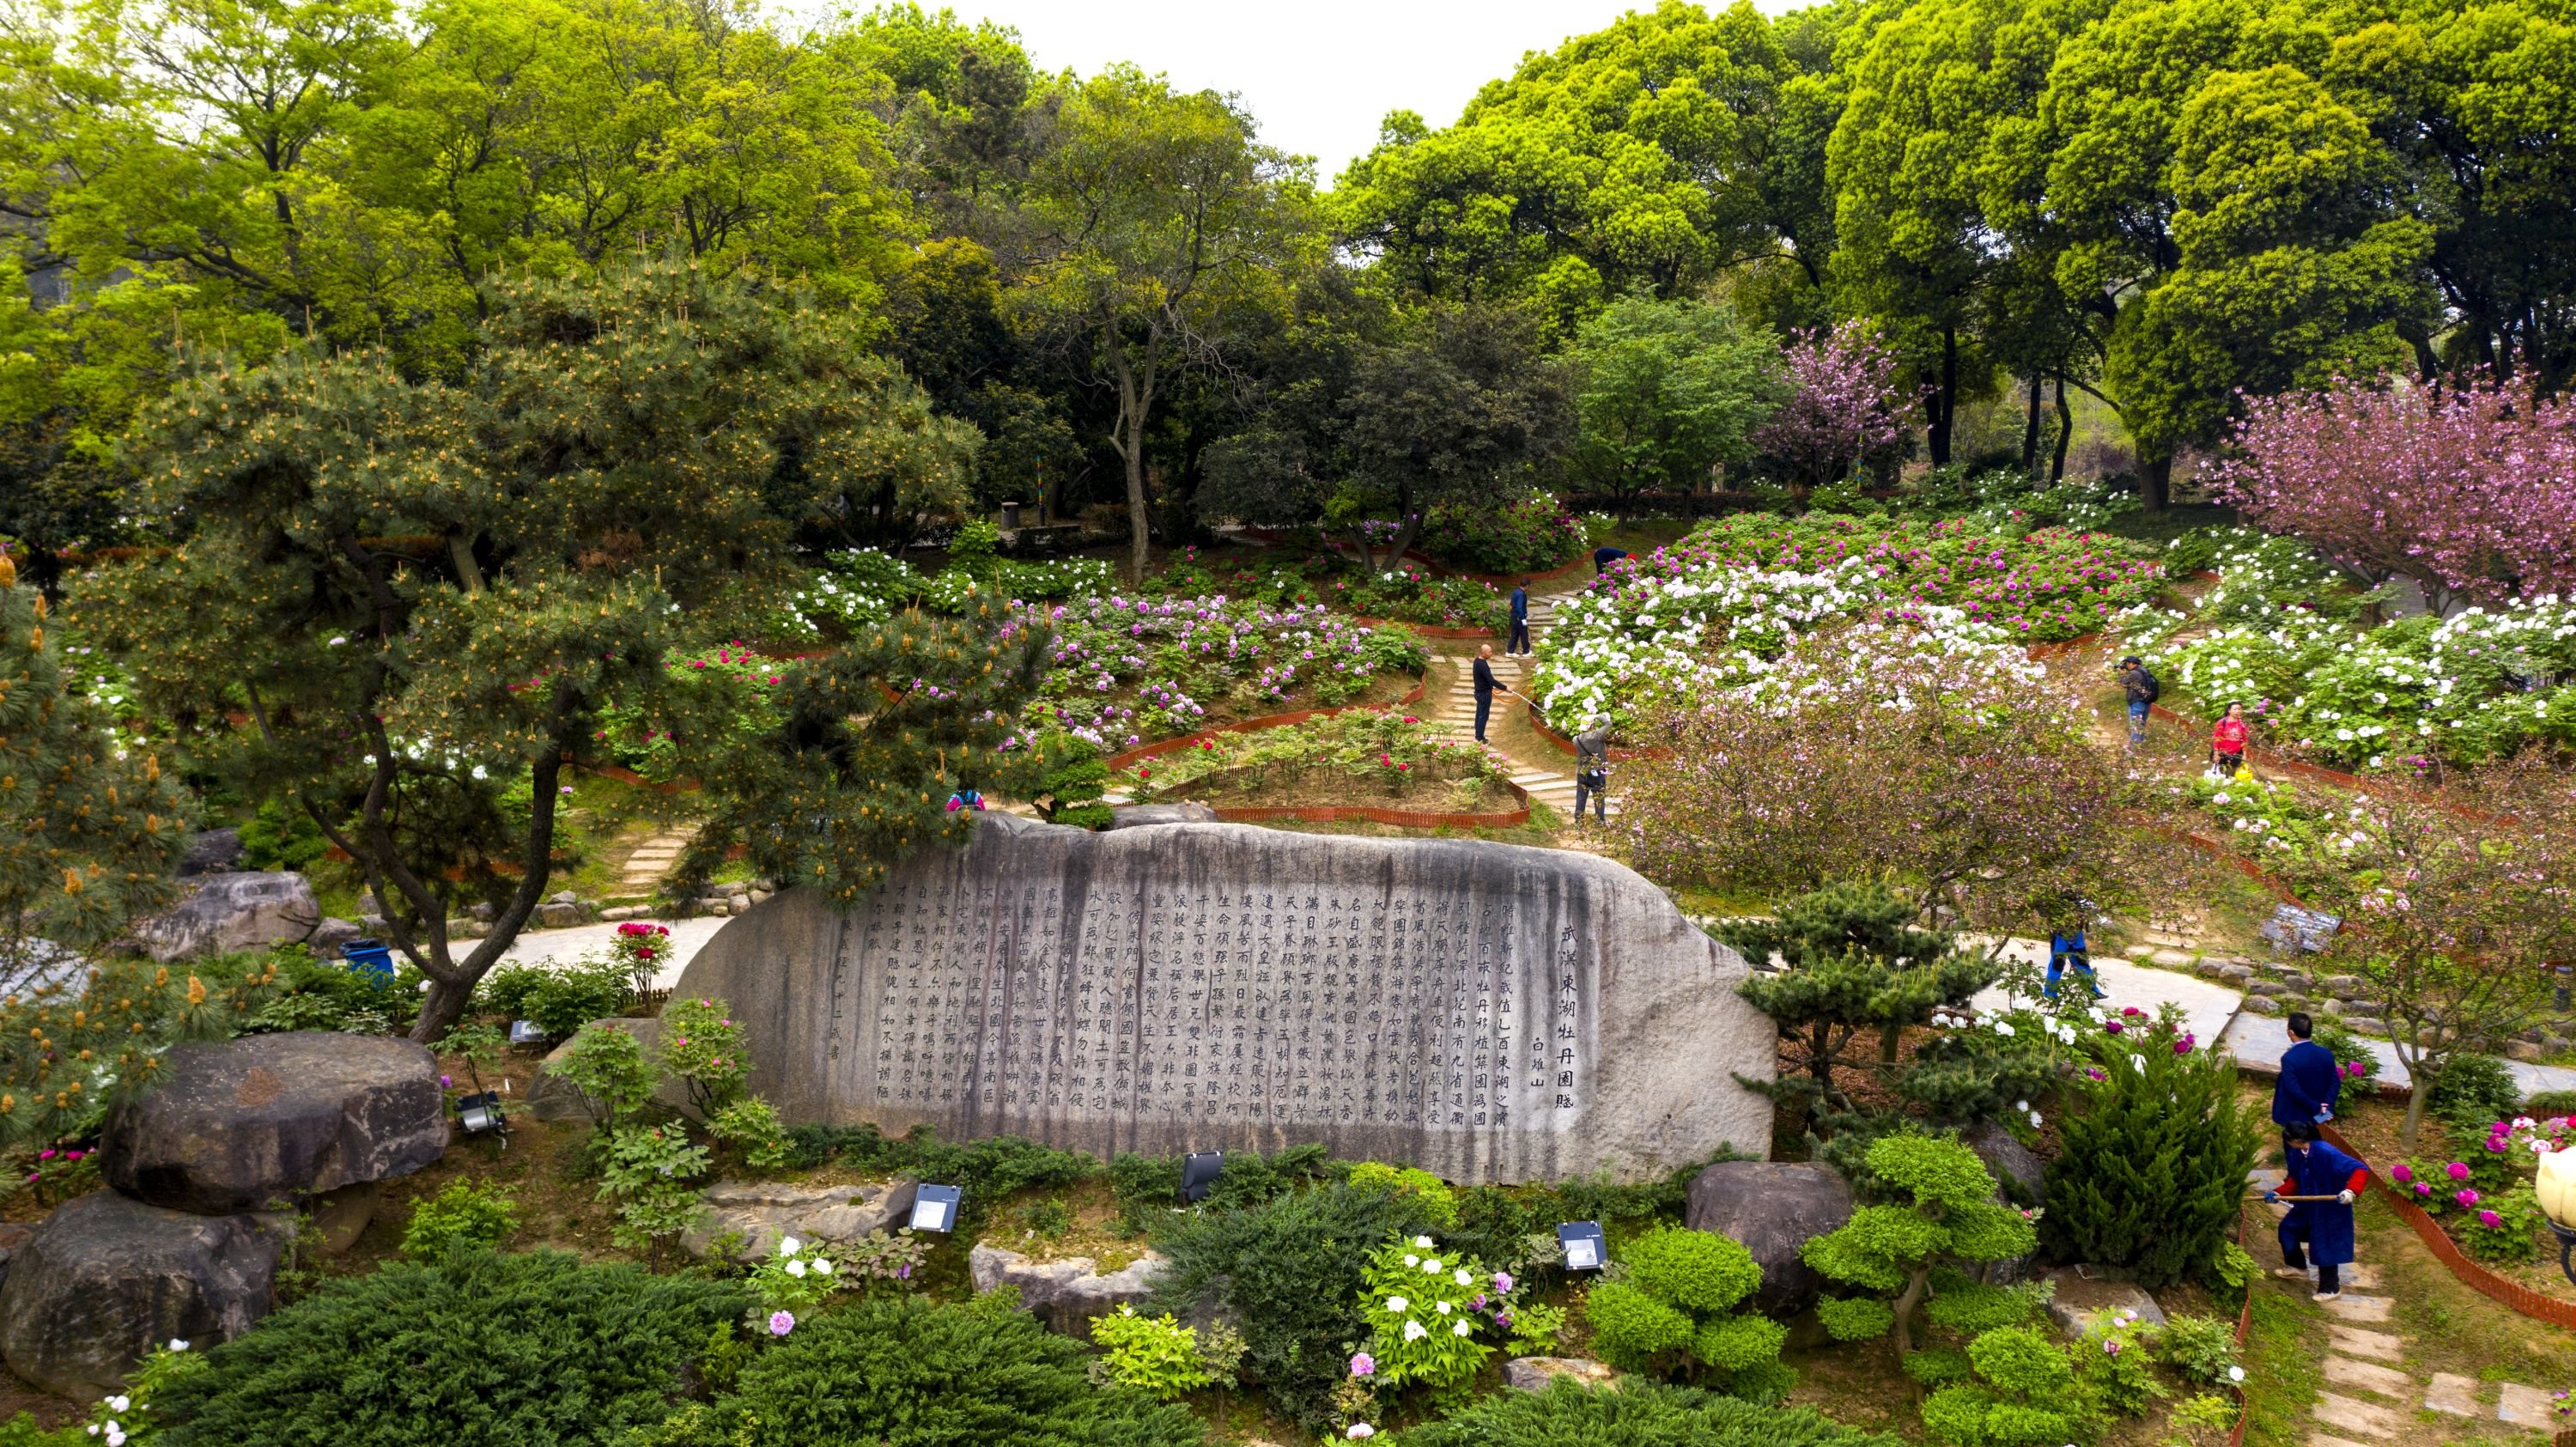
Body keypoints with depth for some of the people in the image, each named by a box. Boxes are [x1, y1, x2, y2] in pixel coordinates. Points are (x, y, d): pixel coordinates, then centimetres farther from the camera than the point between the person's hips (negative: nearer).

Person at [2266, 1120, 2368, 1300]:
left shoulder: (2326, 1153, -32)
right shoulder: (2296, 1154, -8)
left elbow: (2361, 1169, -33)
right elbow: (2295, 1180, 8)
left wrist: (2351, 1191, -47)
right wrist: (2278, 1193, -3)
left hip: (2329, 1209, -8)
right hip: (2307, 1206, 8)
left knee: (2325, 1247, 4)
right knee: (2288, 1229, 21)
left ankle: (2331, 1289, 24)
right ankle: (2296, 1266, 44)